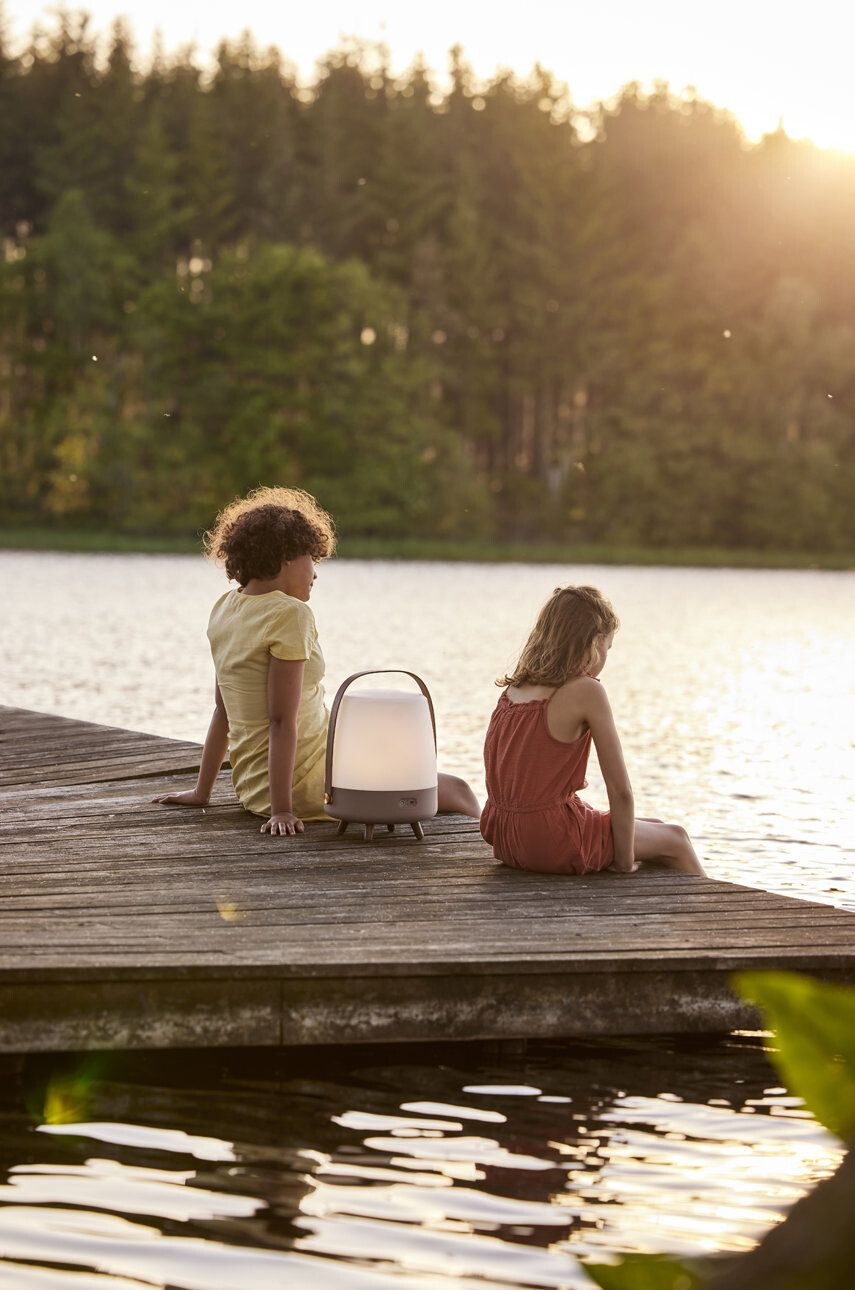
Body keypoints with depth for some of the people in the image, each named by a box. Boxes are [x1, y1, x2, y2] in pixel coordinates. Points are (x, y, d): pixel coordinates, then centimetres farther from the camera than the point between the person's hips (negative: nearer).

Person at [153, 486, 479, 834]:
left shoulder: (225, 608, 5)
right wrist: (282, 809, -25)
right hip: (305, 785, -10)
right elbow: (282, 720, -23)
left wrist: (202, 791, 15)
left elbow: (223, 710, 11)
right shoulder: (290, 614, -19)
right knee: (456, 792, 2)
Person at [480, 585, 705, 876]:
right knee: (675, 840, 15)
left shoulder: (511, 690, 8)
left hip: (508, 842, 8)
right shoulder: (586, 691, -13)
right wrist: (625, 863, -3)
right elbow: (620, 791, -13)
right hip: (553, 844, -8)